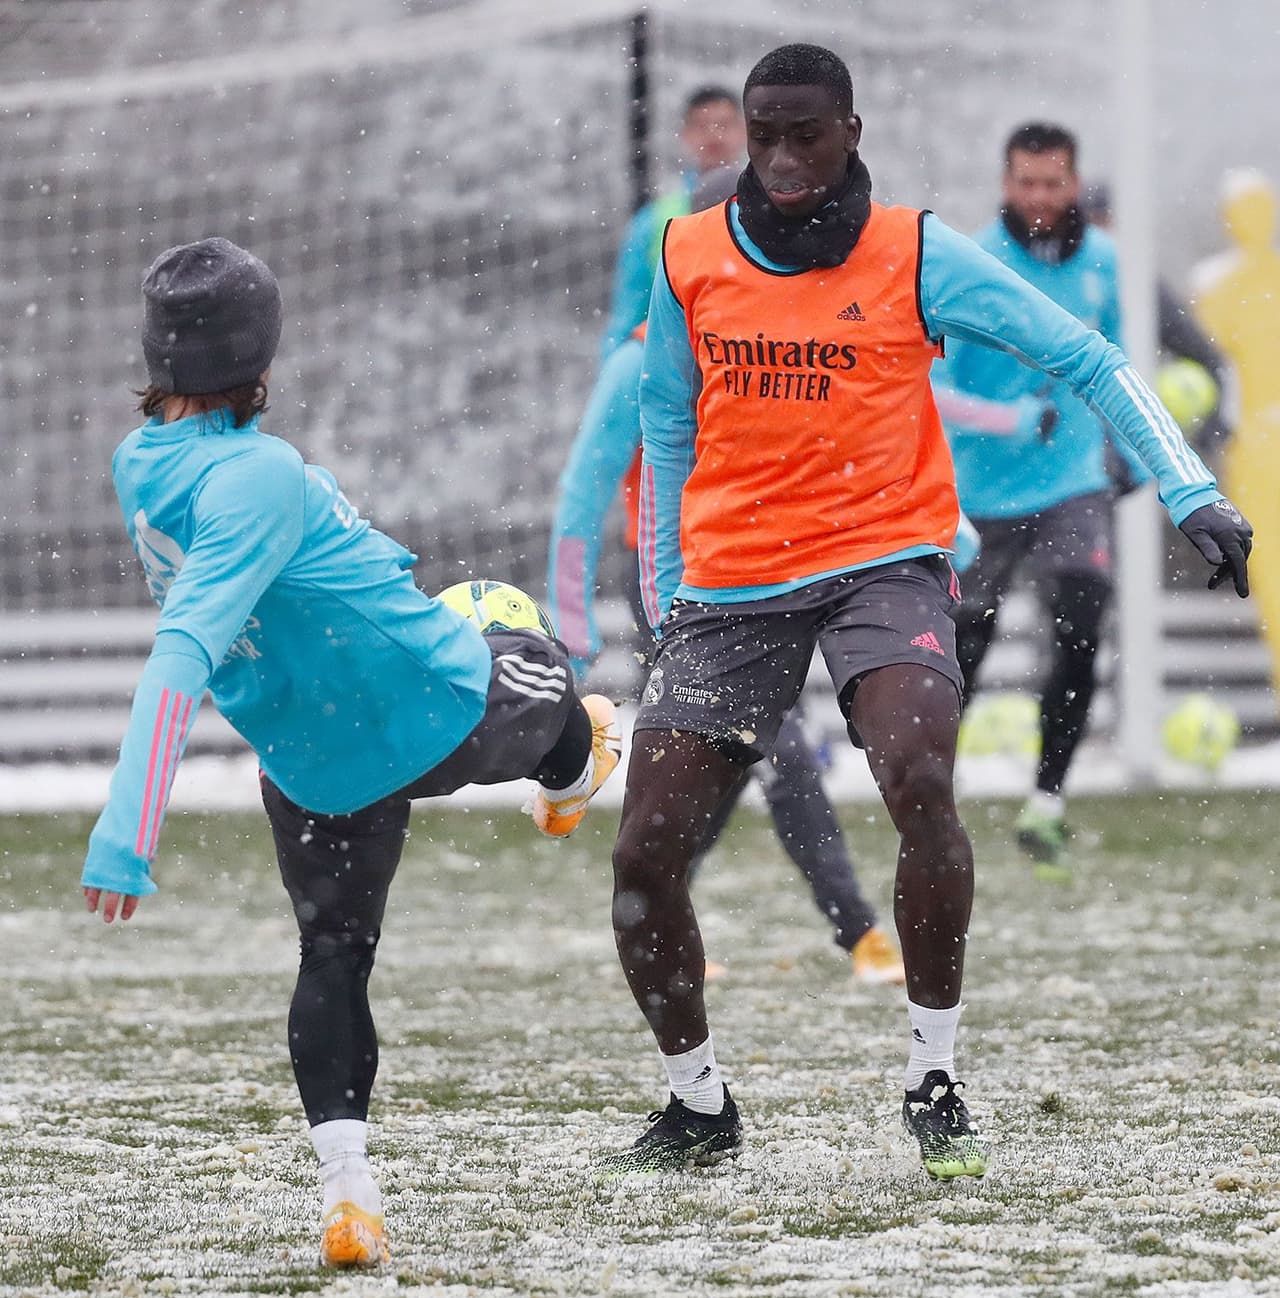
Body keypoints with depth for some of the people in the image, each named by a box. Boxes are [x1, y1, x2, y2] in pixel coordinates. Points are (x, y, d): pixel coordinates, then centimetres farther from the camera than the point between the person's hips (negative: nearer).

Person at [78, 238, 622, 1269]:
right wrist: (131, 828, -43)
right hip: (454, 712, -6)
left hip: (315, 773, 6)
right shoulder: (257, 478, -30)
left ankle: (347, 1186, 3)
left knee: (333, 959, 17)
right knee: (544, 674, 27)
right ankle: (572, 780, 62)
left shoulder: (140, 463, -5)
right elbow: (183, 653, -38)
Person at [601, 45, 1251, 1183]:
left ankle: (934, 1087, -13)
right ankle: (699, 1109, 17)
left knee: (919, 781, -29)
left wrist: (1193, 494, -13)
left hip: (881, 565, -3)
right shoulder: (688, 261, 4)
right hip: (729, 593, 3)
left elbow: (1084, 358, -4)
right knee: (644, 854, -5)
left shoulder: (916, 256, -4)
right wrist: (666, 597, 15)